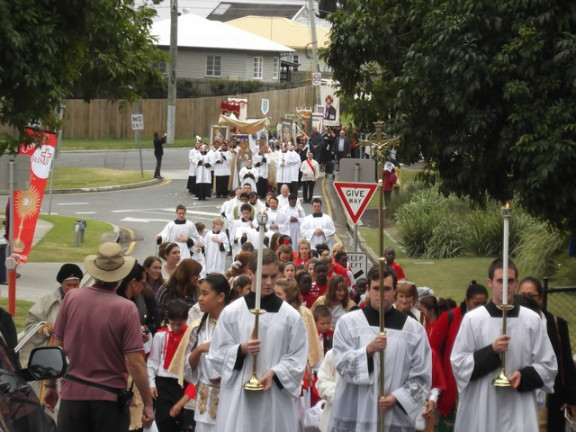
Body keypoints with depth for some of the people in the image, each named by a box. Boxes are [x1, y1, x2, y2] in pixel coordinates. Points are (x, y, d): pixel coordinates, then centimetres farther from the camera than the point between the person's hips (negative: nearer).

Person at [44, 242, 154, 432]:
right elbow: (135, 362, -13)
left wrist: (51, 385, 15)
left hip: (73, 395, 2)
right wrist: (148, 404, -4)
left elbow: (57, 348, 2)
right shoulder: (126, 309, -12)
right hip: (110, 397, -2)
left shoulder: (71, 298, -4)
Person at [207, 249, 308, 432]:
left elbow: (298, 358, 3)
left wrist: (274, 373, -13)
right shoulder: (231, 312, 2)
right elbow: (217, 353, 5)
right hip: (238, 398, 0)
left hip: (277, 398, 0)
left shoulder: (290, 316, 3)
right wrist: (241, 349, -13)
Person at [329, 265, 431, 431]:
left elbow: (421, 376, 6)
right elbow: (342, 364, -3)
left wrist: (397, 397, -9)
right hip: (354, 418, -1)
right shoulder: (348, 322, 5)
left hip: (395, 418, 1)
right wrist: (368, 350, -19)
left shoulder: (414, 330, 8)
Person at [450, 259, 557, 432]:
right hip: (480, 411, -1)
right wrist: (491, 352, -13)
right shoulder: (473, 319, 1)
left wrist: (524, 376, -11)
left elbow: (548, 365, 8)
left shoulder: (532, 320, 5)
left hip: (520, 411, 1)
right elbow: (458, 364, 0)